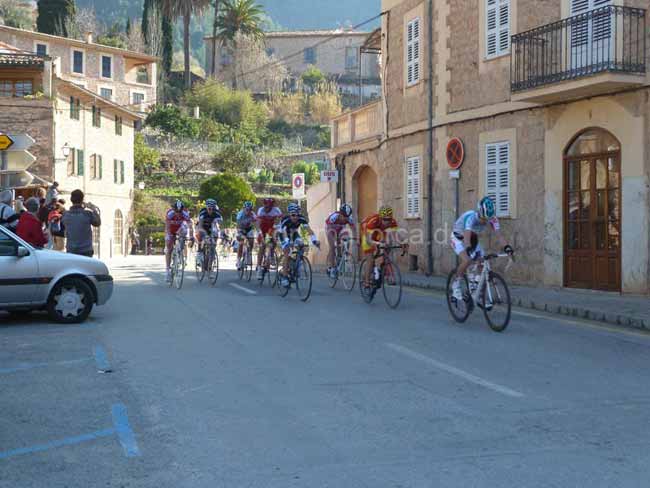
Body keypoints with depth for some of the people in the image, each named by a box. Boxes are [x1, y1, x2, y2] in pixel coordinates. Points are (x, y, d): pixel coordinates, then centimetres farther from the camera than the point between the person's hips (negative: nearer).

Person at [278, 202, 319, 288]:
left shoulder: (302, 218, -29)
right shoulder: (285, 220, -36)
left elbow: (309, 229, -38)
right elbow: (284, 233, -47)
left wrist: (314, 240, -53)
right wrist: (288, 242, -66)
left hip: (294, 233, 3)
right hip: (285, 233, -3)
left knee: (300, 245, -24)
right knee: (286, 253, -20)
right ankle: (284, 275, -13)